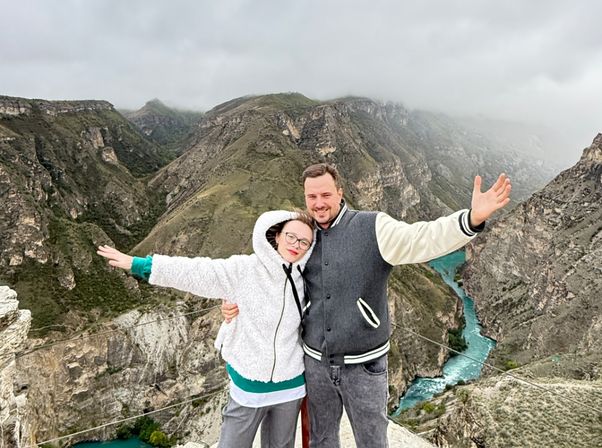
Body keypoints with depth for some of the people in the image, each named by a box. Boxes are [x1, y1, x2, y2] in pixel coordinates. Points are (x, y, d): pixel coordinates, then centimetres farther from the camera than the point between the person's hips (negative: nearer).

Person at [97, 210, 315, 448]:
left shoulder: (302, 281, -5)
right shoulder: (243, 270, -16)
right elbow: (193, 271, -18)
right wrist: (137, 264, -18)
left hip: (289, 385, 3)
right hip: (249, 384, -3)